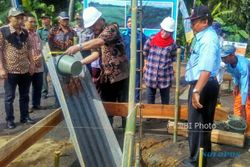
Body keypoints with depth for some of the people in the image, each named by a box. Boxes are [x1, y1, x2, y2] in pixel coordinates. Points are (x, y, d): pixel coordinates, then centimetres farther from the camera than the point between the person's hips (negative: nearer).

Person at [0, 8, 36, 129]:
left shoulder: (24, 32, 7)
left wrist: (31, 64, 10)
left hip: (25, 70, 5)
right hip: (10, 70, -5)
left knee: (24, 96, 13)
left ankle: (25, 117, 25)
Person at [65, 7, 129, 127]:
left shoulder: (111, 28, -9)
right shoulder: (95, 37, 13)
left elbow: (100, 41, -28)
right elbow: (96, 53, -1)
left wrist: (79, 47, -36)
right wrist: (80, 62, -17)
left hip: (120, 74, -6)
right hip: (106, 76, 6)